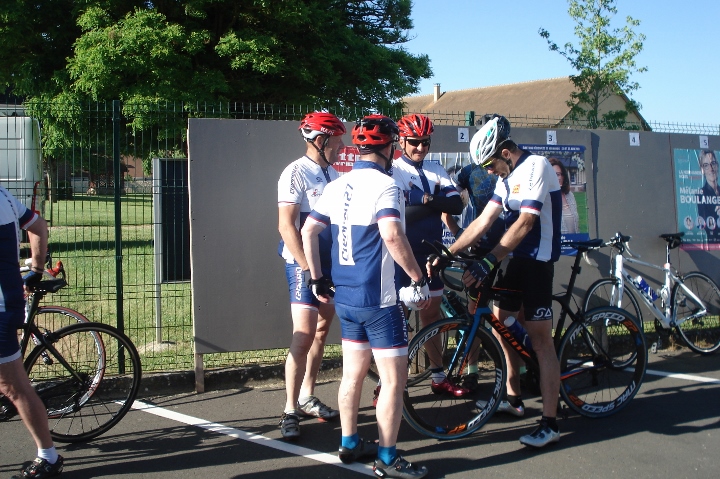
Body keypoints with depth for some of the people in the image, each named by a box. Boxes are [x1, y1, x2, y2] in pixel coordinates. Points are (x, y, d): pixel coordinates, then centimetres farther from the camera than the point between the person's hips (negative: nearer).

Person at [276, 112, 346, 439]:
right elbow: (286, 226, -17)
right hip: (304, 265, -8)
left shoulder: (333, 175, 11)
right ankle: (290, 411, -3)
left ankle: (307, 398, 26)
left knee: (322, 330, 13)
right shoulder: (296, 173, -11)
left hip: (332, 264, 8)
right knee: (304, 338, -11)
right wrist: (308, 269, -21)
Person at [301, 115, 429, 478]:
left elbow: (308, 232, 9)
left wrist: (317, 278, 16)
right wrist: (419, 278, -21)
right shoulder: (384, 185, -14)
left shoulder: (336, 186, 9)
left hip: (344, 297, 8)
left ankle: (349, 444, 31)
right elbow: (392, 235, -30)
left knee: (353, 374, 19)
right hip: (379, 299, -8)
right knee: (394, 379, 2)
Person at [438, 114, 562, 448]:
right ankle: (513, 396, 30)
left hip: (537, 260, -9)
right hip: (518, 258, 9)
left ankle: (550, 424, -2)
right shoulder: (508, 177, 13)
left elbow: (525, 222, -23)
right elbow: (484, 220, 8)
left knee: (540, 339, -8)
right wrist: (446, 254, 1)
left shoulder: (536, 166, -15)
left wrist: (489, 261, -28)